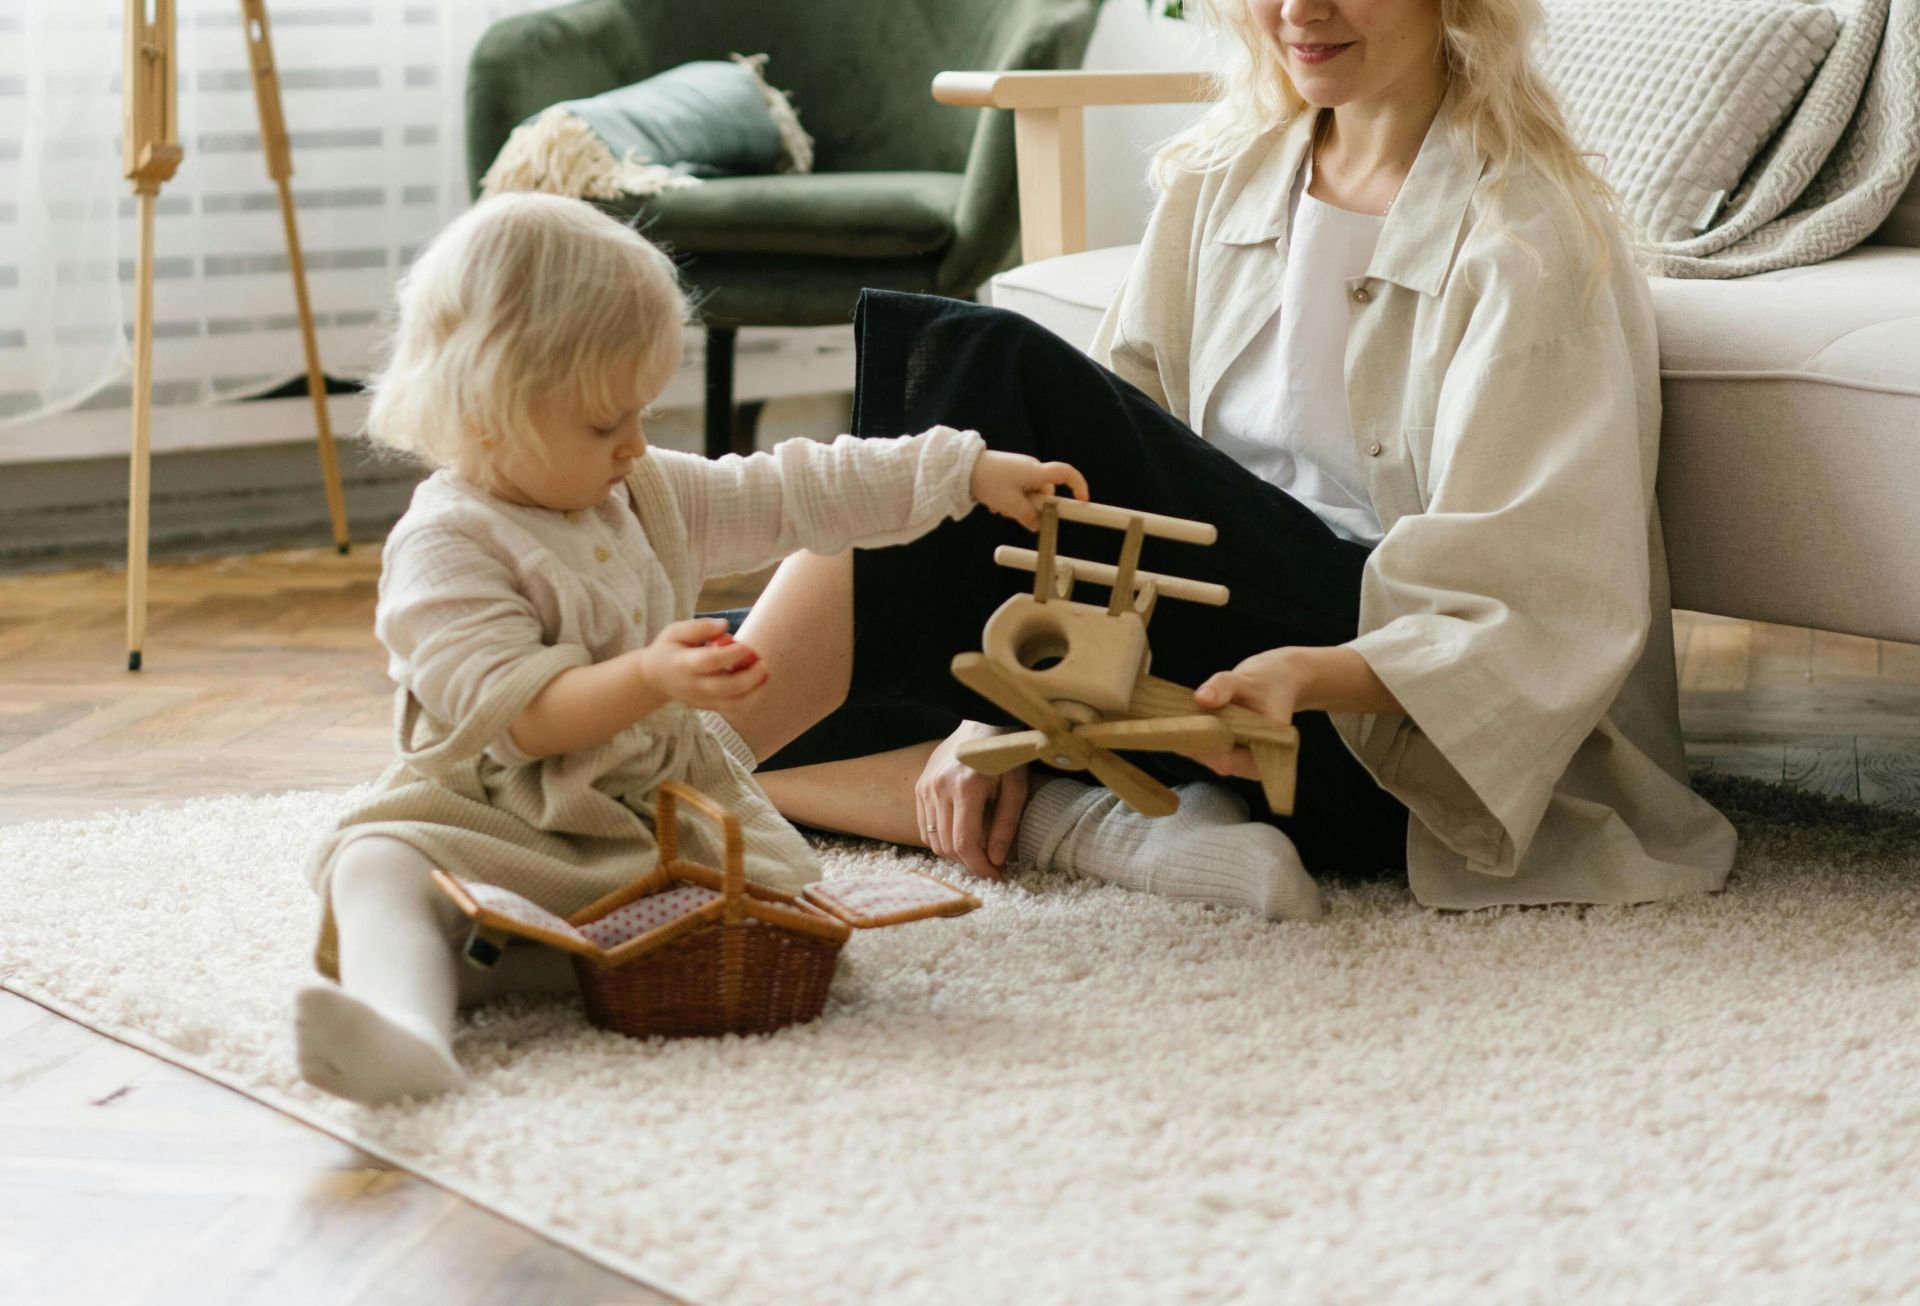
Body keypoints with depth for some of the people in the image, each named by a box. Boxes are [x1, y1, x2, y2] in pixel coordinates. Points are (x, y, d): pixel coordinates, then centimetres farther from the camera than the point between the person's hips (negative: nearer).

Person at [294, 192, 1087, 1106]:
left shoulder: (648, 496, 13)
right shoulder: (446, 547, -12)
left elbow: (799, 495, 20)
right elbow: (515, 710, -22)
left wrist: (972, 472, 18)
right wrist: (649, 679, -37)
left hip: (663, 803, 7)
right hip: (498, 817, -7)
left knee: (781, 881, -20)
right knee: (381, 867, -35)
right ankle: (404, 1030, -66)